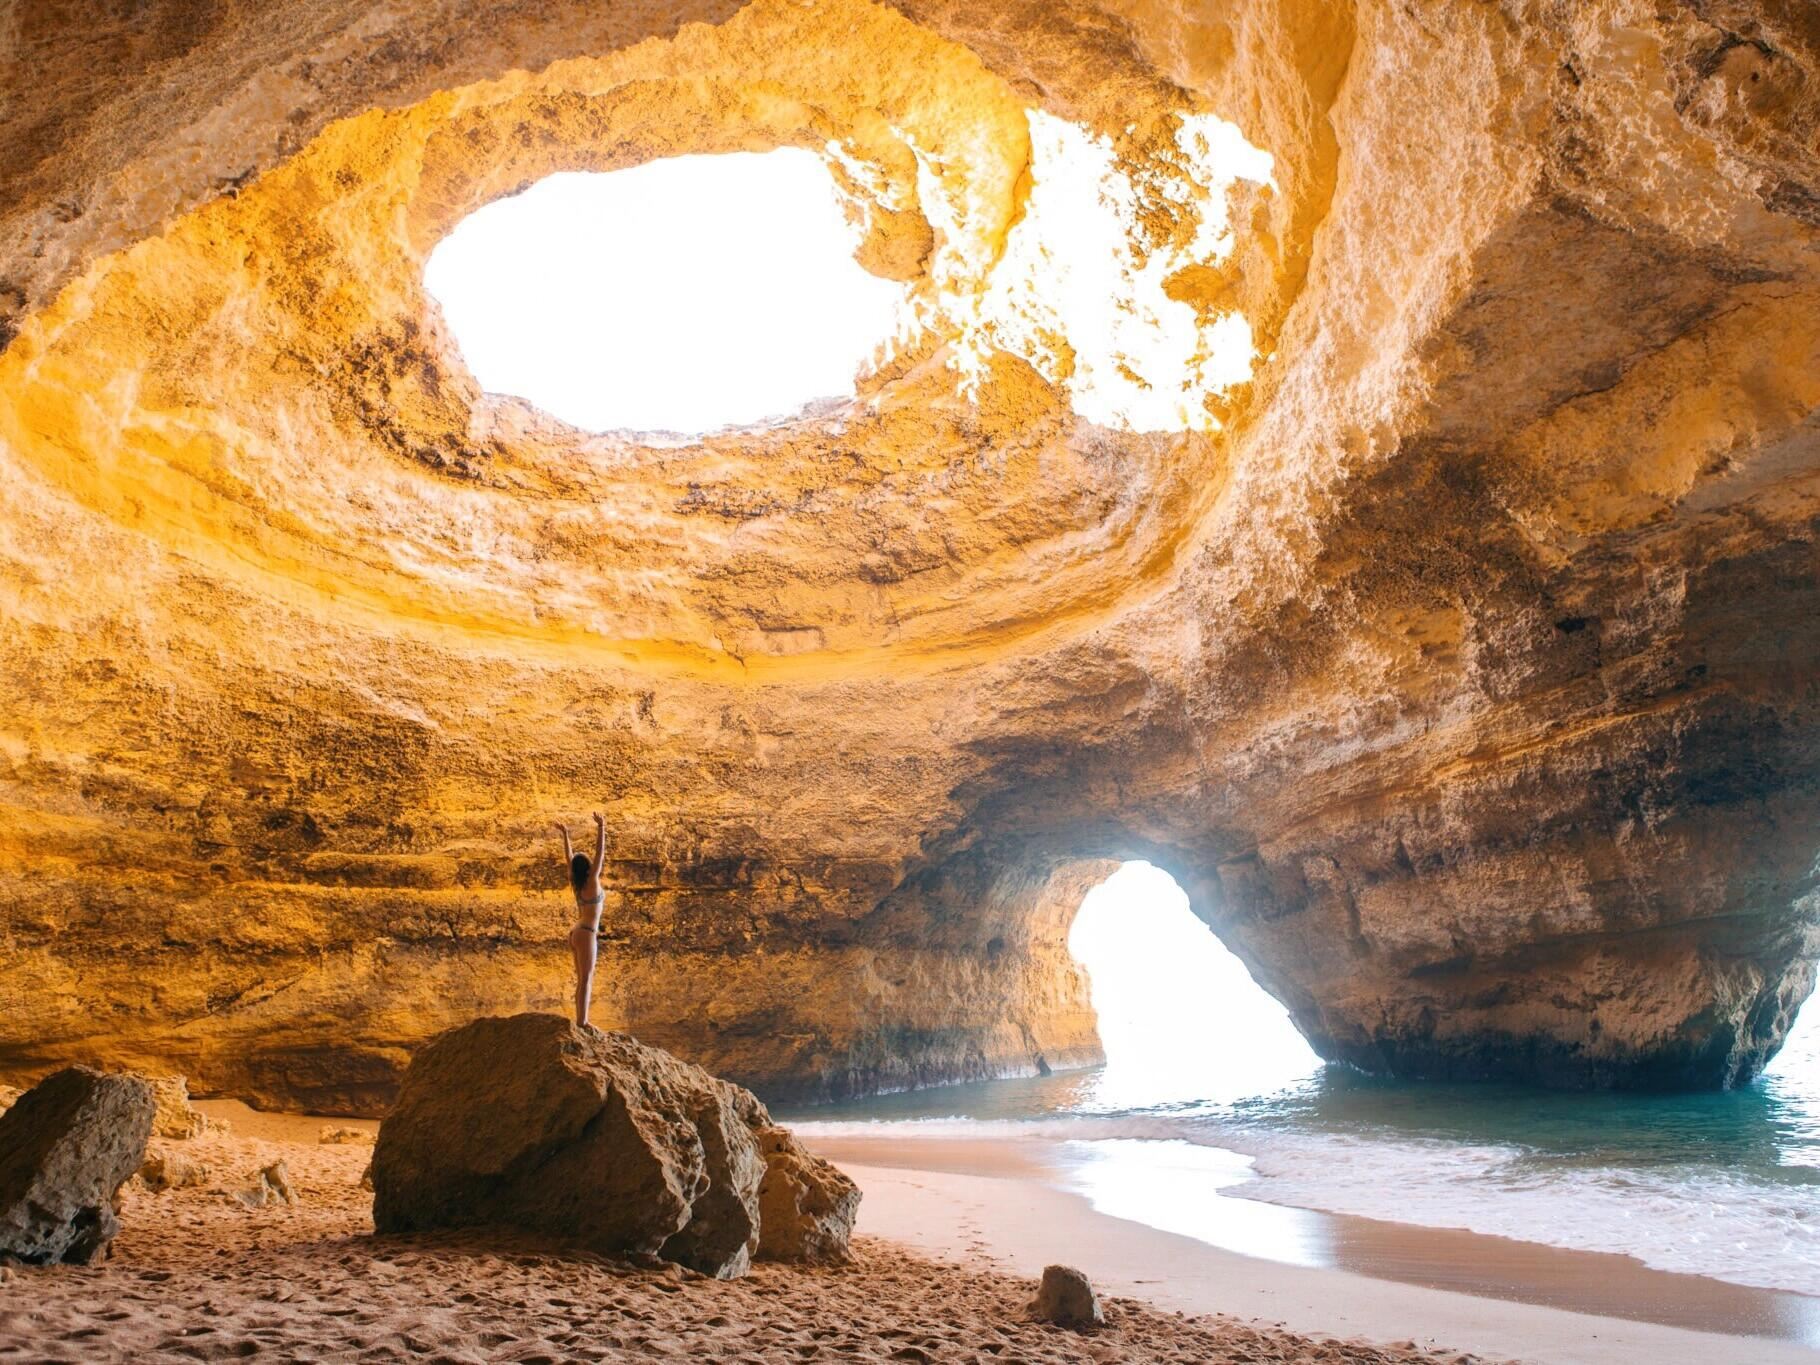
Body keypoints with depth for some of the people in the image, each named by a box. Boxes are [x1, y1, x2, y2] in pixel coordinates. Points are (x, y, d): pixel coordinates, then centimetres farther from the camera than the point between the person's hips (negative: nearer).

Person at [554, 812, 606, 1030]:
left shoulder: (576, 883, 6)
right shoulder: (591, 882, -11)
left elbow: (568, 858, 17)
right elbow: (600, 854, -19)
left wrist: (565, 834, 24)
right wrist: (601, 829, -20)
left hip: (576, 934, 8)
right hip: (586, 935, -8)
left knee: (583, 981, 10)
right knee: (585, 981, -9)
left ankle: (580, 1022, 9)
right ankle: (581, 1023, -13)